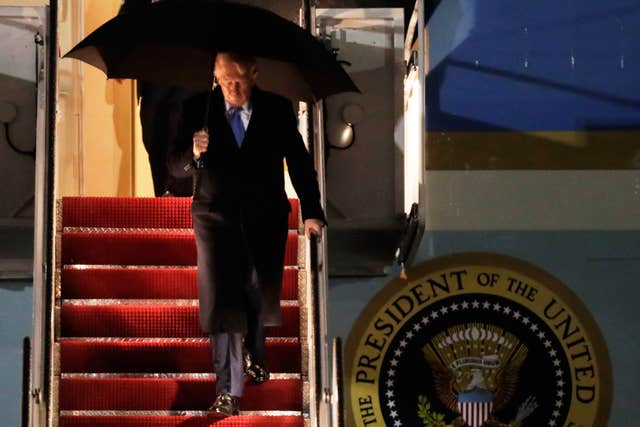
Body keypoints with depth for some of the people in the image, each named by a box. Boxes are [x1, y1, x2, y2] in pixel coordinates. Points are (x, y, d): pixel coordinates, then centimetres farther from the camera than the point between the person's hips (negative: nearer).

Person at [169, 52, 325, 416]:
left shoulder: (277, 110, -4)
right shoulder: (198, 109, -6)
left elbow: (299, 161, 0)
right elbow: (177, 165, -3)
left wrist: (312, 212, -6)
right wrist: (194, 153, -27)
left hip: (265, 218, 1)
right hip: (217, 216, -1)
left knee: (261, 295, 15)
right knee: (222, 300, -7)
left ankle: (256, 356, 45)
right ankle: (229, 390, -4)